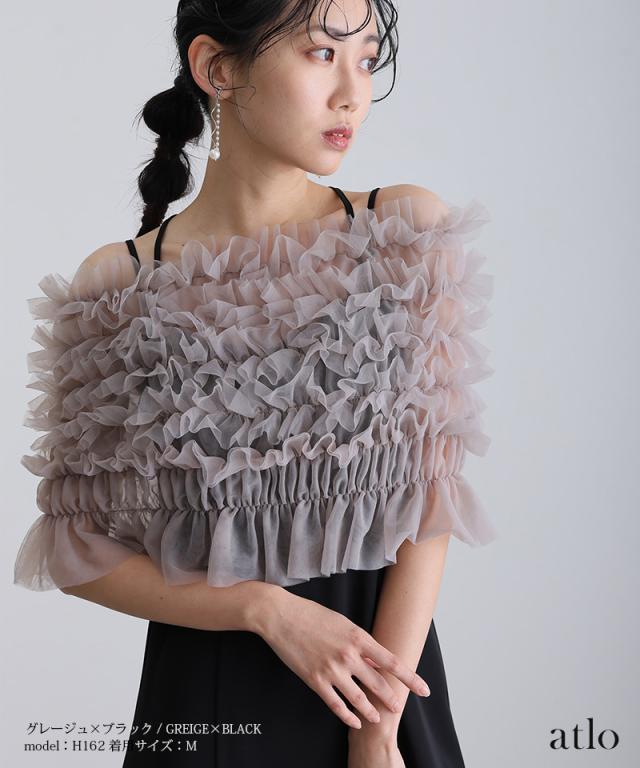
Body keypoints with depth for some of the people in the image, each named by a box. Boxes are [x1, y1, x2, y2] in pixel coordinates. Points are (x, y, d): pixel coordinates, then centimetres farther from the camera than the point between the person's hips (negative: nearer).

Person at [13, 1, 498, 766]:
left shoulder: (408, 230, -6)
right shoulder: (115, 286, -7)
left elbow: (432, 491, -8)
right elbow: (74, 548, -3)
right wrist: (266, 609, -14)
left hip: (386, 677, 1)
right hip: (201, 699, 0)